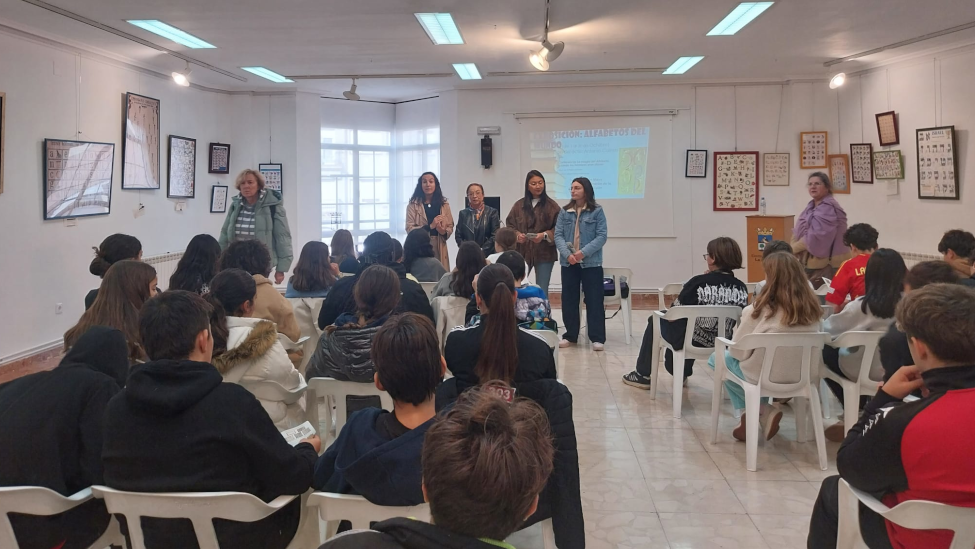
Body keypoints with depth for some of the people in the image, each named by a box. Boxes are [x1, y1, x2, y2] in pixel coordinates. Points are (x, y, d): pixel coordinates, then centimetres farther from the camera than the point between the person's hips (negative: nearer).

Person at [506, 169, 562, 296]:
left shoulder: (552, 206, 1)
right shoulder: (518, 205, 8)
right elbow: (509, 226, 9)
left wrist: (544, 235, -17)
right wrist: (516, 235, -11)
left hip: (544, 254, -2)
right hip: (522, 253, 2)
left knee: (542, 291, 4)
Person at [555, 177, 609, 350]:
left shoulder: (597, 211, -2)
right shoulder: (564, 212, 7)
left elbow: (602, 236, -7)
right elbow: (558, 235, 1)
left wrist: (584, 252, -19)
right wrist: (567, 254, -16)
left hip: (591, 263, -3)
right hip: (568, 263, 3)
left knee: (594, 300, -1)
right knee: (569, 300, 8)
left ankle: (597, 338, 4)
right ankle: (570, 335, 19)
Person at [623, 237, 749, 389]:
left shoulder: (699, 283, -20)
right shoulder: (742, 288, -7)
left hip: (692, 341, -5)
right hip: (722, 343, 5)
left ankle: (643, 375, 34)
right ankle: (681, 373, 53)